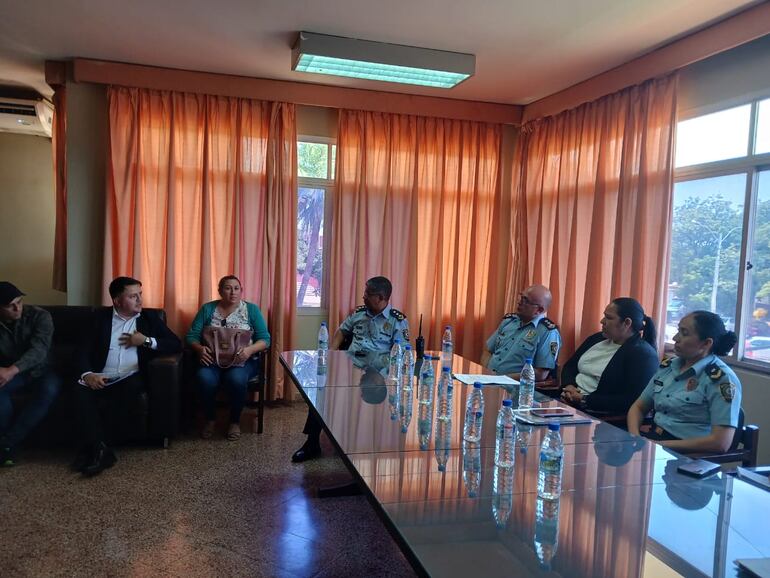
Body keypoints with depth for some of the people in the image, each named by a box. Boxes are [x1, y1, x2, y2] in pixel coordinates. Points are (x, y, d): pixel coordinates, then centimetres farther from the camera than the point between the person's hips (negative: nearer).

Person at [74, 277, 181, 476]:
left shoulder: (150, 317, 11)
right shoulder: (100, 316, 10)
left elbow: (176, 344, 5)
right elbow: (84, 350, 3)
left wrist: (146, 341, -8)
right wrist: (87, 374, -17)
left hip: (130, 378, -1)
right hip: (100, 378, 1)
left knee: (132, 389, -35)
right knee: (81, 391, -30)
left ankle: (94, 447, -17)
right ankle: (100, 449, -25)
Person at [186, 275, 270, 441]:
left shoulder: (251, 309, 4)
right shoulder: (207, 309, 8)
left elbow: (265, 339, -1)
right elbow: (192, 336, 4)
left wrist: (250, 350, -22)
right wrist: (199, 349, -19)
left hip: (242, 360, -1)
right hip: (212, 360, 1)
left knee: (236, 378, -35)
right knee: (204, 378, -32)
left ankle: (235, 421, -8)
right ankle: (210, 419, -5)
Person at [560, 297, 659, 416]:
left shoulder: (644, 355, -10)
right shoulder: (598, 338, 13)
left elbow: (632, 402, -19)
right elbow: (570, 365, 18)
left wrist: (585, 400, -19)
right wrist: (568, 386, -4)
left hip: (599, 418, -7)